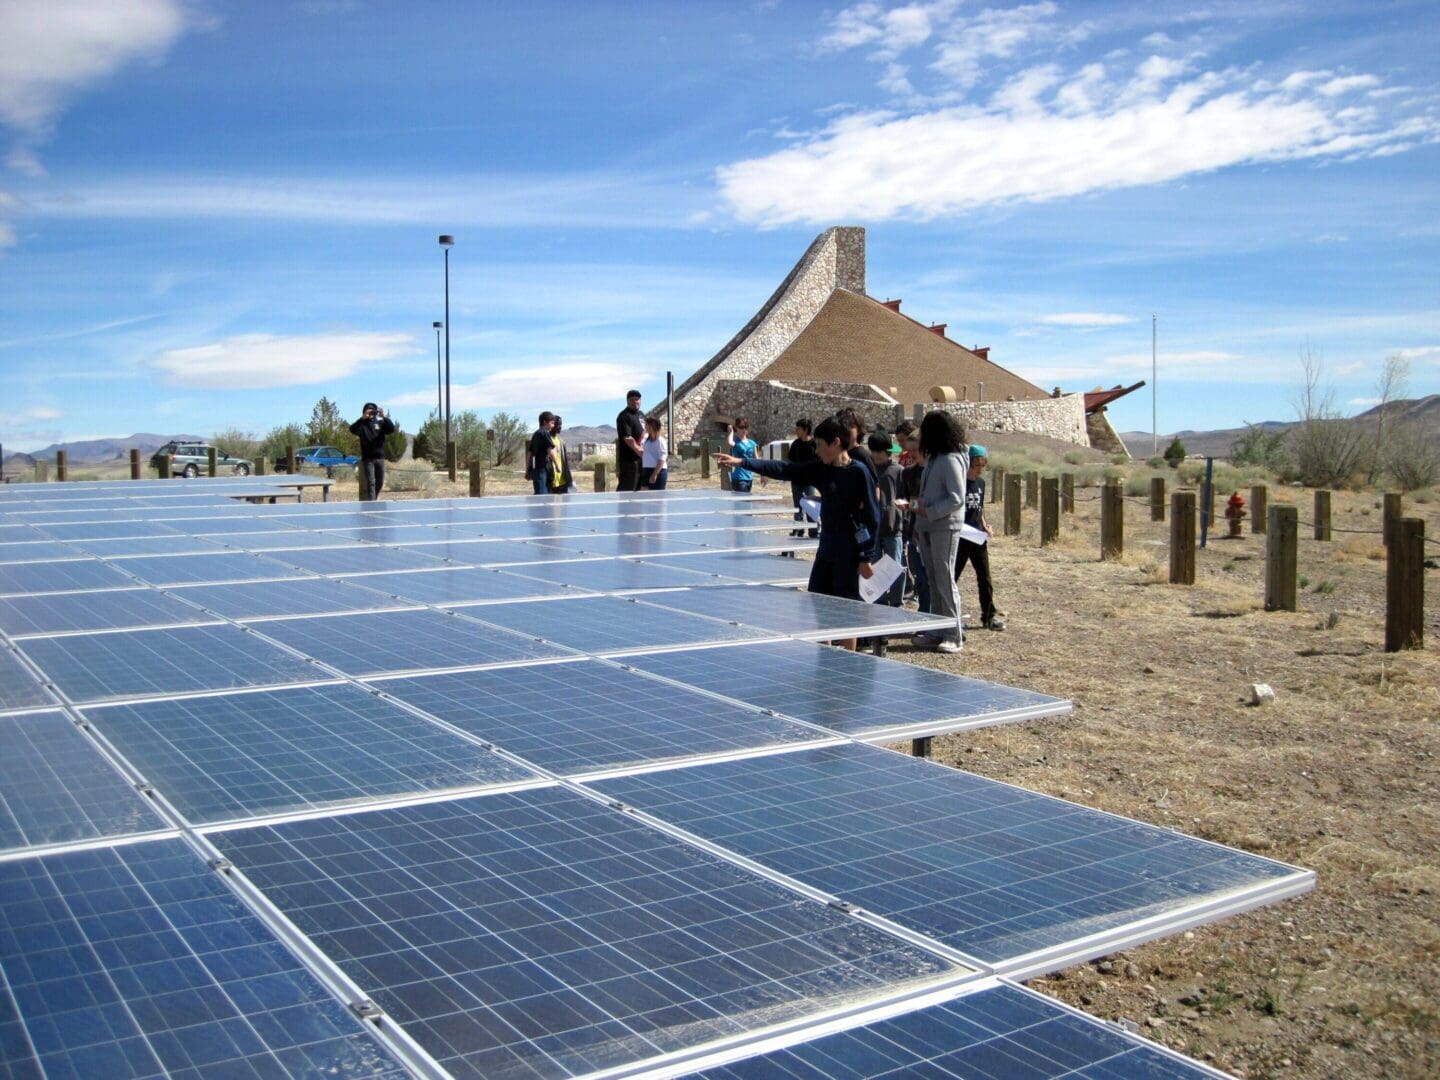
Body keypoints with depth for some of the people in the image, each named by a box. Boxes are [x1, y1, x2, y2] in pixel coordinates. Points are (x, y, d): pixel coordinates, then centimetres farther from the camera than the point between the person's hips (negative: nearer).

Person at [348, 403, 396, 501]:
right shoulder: (362, 424, 0)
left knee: (380, 482, 12)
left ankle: (374, 499, 31)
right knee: (371, 482, -8)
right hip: (367, 458, -4)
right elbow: (352, 430, -19)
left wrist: (384, 417, -22)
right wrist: (363, 418, -30)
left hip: (380, 457, 4)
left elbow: (392, 429, -7)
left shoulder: (380, 423, 8)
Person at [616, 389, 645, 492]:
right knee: (627, 488, -10)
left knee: (638, 488, 14)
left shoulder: (640, 415, 16)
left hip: (640, 459, 9)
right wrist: (638, 450, -28)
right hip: (629, 459, -9)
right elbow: (627, 438, -23)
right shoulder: (624, 417, -14)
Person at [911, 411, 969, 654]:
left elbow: (957, 499, -18)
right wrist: (919, 516, 14)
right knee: (934, 581, 11)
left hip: (945, 528, -9)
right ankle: (937, 633, 18)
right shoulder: (934, 459, 14)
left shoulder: (951, 460, -14)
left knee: (945, 581, -5)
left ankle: (953, 636, 1)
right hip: (927, 528, 9)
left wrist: (929, 511, -17)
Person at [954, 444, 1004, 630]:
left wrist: (985, 527, 6)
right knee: (952, 576, 3)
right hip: (959, 538, -6)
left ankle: (989, 615, 15)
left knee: (984, 577, 7)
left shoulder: (981, 482, 9)